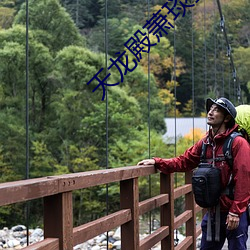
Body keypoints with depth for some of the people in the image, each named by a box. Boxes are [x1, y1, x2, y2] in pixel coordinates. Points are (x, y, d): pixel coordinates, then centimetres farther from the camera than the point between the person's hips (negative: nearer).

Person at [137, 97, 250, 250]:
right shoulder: (205, 143, 7)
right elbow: (183, 162, 9)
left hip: (234, 214, -6)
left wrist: (235, 212, -19)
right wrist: (157, 162, -3)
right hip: (213, 212, 7)